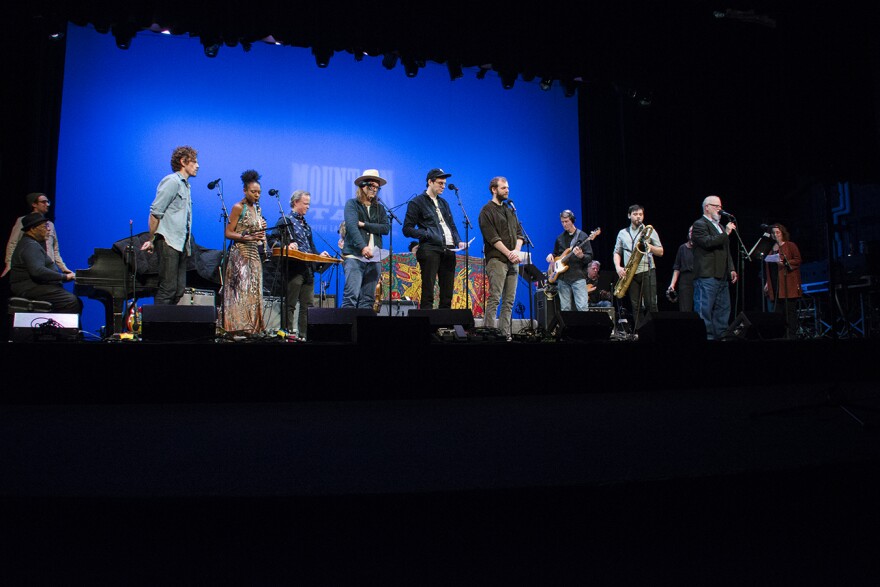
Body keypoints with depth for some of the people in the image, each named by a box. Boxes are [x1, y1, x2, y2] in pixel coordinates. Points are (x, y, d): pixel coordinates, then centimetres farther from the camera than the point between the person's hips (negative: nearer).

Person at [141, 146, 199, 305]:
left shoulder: (185, 185, 21)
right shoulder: (172, 181, -6)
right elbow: (155, 212, -12)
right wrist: (151, 241, -10)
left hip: (181, 243, 9)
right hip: (169, 242, -9)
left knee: (179, 290, 6)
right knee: (168, 288, -10)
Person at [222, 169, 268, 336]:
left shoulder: (257, 208, 16)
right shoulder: (238, 207, -5)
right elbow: (228, 233, -9)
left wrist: (262, 229, 2)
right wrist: (248, 237, -21)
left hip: (255, 255, 7)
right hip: (241, 254, -7)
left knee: (254, 290, 4)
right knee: (242, 289, -12)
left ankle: (253, 326, 7)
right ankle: (239, 326, -11)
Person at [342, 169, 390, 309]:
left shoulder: (380, 208, 20)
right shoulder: (352, 204, 6)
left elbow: (386, 228, 4)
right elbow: (352, 226, -10)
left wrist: (364, 225, -5)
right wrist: (363, 247, -24)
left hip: (373, 258, 5)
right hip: (354, 256, -4)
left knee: (368, 299, 2)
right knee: (351, 296, -14)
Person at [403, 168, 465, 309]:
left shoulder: (443, 203, 23)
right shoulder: (417, 202, 2)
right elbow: (407, 229, -3)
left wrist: (458, 241, 7)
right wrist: (428, 235, -15)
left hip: (449, 250, 7)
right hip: (430, 250, -6)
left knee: (447, 294, 6)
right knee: (428, 293, -7)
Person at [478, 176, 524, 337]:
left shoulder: (510, 211, 21)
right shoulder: (487, 211, -1)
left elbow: (519, 233, 16)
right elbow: (492, 238, -10)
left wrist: (517, 251, -3)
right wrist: (509, 254, -12)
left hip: (512, 261, 7)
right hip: (496, 259, -7)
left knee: (509, 301, 4)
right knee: (494, 299, -12)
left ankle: (506, 334, 6)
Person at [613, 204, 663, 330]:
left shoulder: (650, 231, 9)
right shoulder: (622, 233, 15)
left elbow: (661, 252, 8)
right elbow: (617, 252, 14)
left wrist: (650, 247, -12)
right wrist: (618, 267, -4)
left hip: (647, 271, -2)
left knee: (651, 304, -8)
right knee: (635, 306, 2)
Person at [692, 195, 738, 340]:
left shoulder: (720, 226, 25)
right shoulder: (699, 224, -3)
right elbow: (708, 242, -20)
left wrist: (731, 269, 18)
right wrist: (726, 232, -14)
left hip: (722, 276, 9)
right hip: (706, 275, -9)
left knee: (723, 309, 8)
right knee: (704, 310, -9)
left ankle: (721, 336, 13)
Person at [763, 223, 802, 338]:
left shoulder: (791, 246, 5)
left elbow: (798, 260, -4)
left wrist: (785, 263, -18)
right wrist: (766, 283, 16)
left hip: (788, 284, -5)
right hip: (774, 285, 5)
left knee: (790, 311, -7)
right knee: (776, 311, 1)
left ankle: (791, 335, -6)